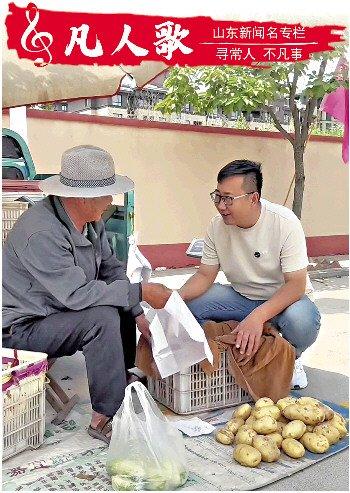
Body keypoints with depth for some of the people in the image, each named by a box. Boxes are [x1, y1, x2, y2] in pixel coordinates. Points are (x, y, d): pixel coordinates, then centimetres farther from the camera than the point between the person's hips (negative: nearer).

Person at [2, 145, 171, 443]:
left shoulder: (91, 220, -3)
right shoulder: (41, 233, -31)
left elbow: (111, 268, 5)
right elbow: (76, 294, -33)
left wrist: (139, 314, -3)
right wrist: (141, 292, -28)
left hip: (58, 309, 9)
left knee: (124, 304, 13)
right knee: (102, 317, -28)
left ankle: (122, 377, 26)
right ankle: (104, 419, -17)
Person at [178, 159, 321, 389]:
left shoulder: (285, 223, -23)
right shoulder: (217, 226, -10)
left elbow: (296, 284, -26)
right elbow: (205, 276, -3)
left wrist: (257, 316, -42)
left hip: (284, 298, -3)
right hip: (241, 298, 4)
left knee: (302, 321, -37)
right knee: (188, 304, -18)